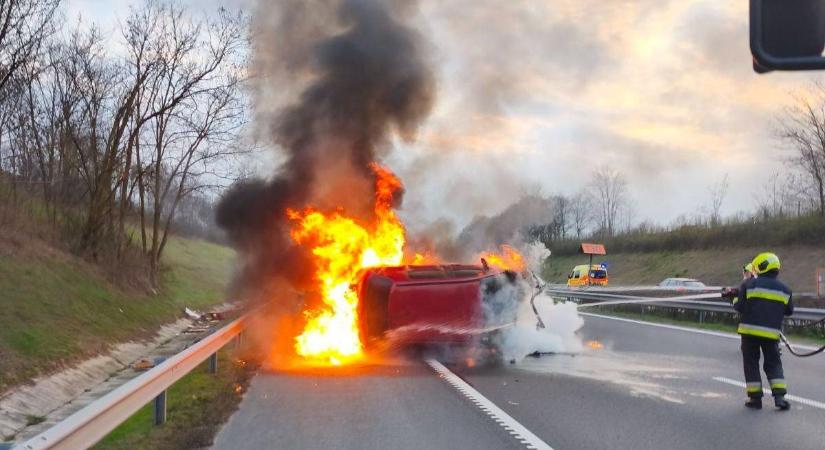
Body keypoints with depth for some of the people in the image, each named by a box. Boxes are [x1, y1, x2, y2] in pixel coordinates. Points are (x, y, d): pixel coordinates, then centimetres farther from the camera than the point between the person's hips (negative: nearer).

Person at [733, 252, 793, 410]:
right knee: (773, 363, 12)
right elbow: (789, 311, 14)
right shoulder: (784, 289, 5)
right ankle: (779, 396, -2)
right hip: (771, 332, 2)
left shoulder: (749, 284, -5)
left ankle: (755, 398, 6)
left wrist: (735, 301, 17)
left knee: (751, 363, 8)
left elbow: (739, 307, -5)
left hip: (750, 330, -2)